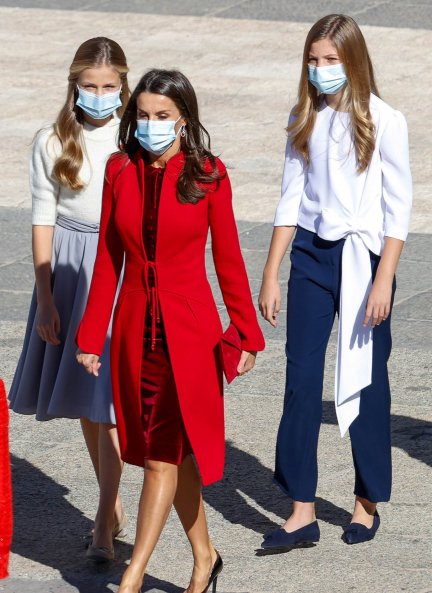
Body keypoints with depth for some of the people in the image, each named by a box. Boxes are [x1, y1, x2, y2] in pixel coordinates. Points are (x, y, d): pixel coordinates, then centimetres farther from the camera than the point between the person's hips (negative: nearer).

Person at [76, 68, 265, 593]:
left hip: (189, 328, -4)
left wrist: (247, 334, 0)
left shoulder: (207, 176, -5)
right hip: (135, 327, 4)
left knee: (164, 453, -7)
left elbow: (228, 259, -1)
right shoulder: (120, 171, 2)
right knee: (171, 451, 12)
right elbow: (108, 258, 6)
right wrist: (91, 334, 5)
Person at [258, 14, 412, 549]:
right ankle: (302, 510, 0)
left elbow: (398, 208, -7)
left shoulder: (382, 122, -7)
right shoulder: (304, 120, 5)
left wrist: (383, 281, -13)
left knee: (366, 382, 6)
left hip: (362, 255, -4)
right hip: (311, 254, 4)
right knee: (301, 380, -2)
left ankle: (368, 501, 19)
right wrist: (270, 275, 6)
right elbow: (291, 200, 9)